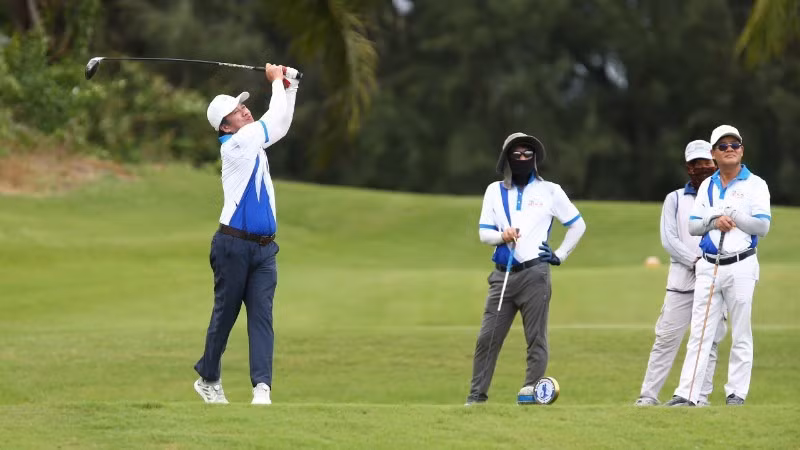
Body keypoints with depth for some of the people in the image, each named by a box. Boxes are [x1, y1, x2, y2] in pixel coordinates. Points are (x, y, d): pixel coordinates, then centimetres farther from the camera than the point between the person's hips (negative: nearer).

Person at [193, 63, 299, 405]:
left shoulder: (253, 141, 15)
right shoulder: (234, 144, -9)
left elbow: (280, 124, 27)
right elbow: (274, 121, -10)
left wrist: (289, 87, 15)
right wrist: (277, 81, 2)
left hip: (264, 248, 7)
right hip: (234, 245, -7)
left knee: (261, 315, -6)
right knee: (225, 314, 3)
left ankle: (261, 386, -16)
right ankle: (208, 379, 19)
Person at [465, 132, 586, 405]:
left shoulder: (549, 191, 7)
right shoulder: (495, 191, 13)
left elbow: (578, 225, 13)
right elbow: (484, 233, 9)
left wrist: (559, 256, 5)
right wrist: (502, 236, -11)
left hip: (535, 273, -2)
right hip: (502, 274, 2)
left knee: (536, 338, -3)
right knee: (487, 337, -2)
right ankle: (476, 395, 2)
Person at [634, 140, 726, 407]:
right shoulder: (675, 199, 13)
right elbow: (669, 239, 1)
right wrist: (695, 261, -13)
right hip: (681, 281, -1)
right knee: (666, 337, -6)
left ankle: (701, 395, 3)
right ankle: (648, 394, -5)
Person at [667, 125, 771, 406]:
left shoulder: (755, 185, 1)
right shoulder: (707, 186, 13)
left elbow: (763, 226, -8)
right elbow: (692, 227, 7)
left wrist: (731, 214, -17)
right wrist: (715, 220, -11)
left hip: (741, 267, -3)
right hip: (708, 266, 3)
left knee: (741, 335, 0)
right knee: (699, 332, -2)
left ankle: (736, 392, 5)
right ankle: (687, 393, -6)